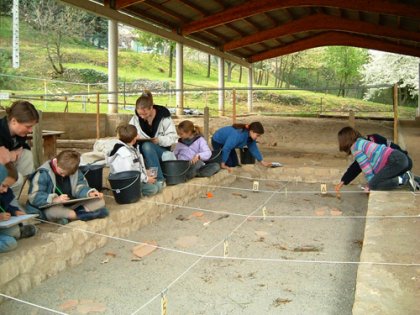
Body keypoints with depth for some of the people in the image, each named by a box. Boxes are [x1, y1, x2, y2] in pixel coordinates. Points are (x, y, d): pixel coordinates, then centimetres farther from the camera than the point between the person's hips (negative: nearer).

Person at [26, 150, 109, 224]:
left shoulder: (74, 171, 2)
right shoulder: (43, 173, -15)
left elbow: (79, 186, 3)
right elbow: (34, 197, -21)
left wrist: (89, 193, -20)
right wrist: (55, 199, -38)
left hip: (72, 205, 5)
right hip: (51, 207, -5)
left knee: (99, 202, -10)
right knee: (53, 212, -42)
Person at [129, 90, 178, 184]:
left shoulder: (163, 116, -12)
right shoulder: (136, 117, -4)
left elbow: (173, 137, -11)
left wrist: (160, 140, -29)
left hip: (162, 150, -3)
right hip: (143, 150, 3)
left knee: (147, 146, -35)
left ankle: (159, 179, -36)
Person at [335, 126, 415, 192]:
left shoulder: (355, 148, -4)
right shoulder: (362, 142, 25)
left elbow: (365, 167, -7)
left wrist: (370, 184, 5)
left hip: (396, 161, -10)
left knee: (373, 185, -11)